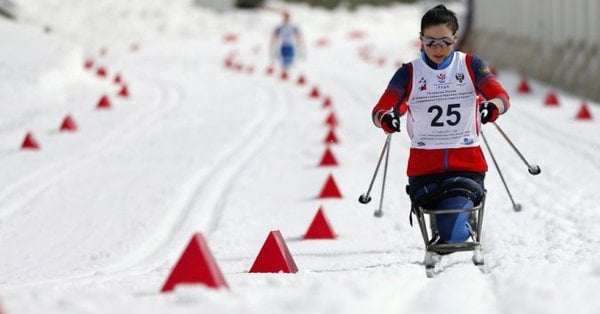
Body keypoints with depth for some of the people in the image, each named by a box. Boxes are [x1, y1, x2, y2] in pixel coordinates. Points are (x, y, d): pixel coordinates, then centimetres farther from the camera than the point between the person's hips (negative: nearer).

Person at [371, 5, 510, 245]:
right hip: (424, 168, 1)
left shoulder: (470, 66, 4)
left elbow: (501, 97, -7)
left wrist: (492, 107, -31)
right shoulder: (409, 73, 4)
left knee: (453, 233, -20)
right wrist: (386, 119, -29)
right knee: (438, 225, 0)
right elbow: (380, 110, -4)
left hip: (466, 164, -1)